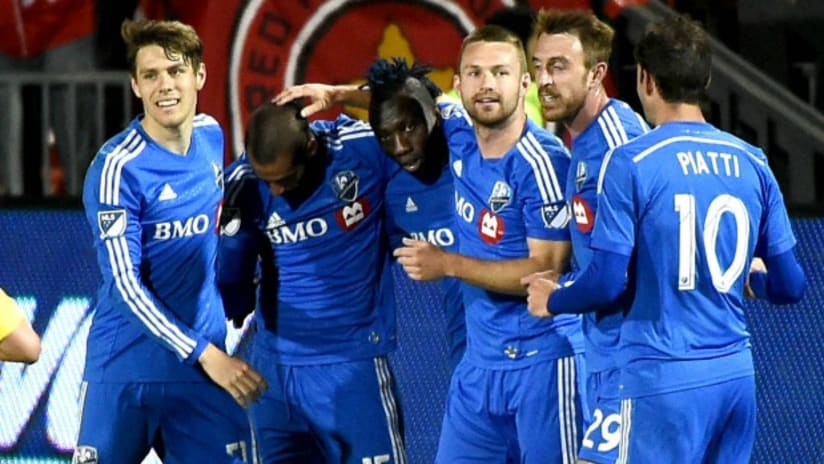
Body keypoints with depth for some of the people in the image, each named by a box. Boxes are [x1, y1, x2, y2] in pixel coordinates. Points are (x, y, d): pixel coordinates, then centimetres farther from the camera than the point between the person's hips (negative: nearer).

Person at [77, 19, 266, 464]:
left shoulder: (211, 136, 5)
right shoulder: (118, 167, -14)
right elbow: (125, 284, -17)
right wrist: (203, 353, -19)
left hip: (207, 365, 5)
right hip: (125, 372, -5)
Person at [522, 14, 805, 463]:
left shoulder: (631, 162, -8)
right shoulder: (751, 164, 7)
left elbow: (605, 282, -11)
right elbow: (789, 286, 9)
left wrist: (552, 301, 10)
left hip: (665, 379, -5)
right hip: (737, 375, 5)